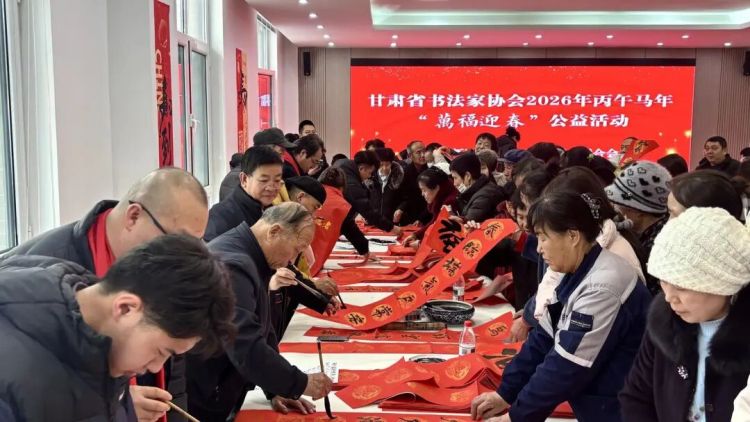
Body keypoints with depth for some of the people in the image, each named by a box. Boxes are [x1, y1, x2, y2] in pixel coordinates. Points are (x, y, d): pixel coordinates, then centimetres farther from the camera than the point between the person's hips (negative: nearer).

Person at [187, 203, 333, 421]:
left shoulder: (251, 258, 7)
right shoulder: (232, 264, -26)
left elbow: (260, 331, 12)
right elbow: (247, 350, -32)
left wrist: (276, 391, 6)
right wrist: (301, 384, -20)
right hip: (199, 402, -10)